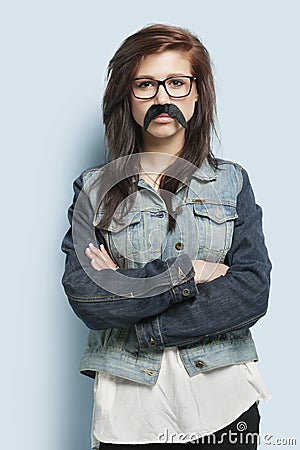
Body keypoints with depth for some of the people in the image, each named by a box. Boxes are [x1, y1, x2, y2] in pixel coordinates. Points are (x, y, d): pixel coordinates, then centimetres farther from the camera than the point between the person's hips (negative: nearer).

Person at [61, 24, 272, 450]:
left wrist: (138, 314, -14)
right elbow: (85, 299, -11)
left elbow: (253, 291, -8)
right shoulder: (94, 188, 0)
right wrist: (187, 273, -15)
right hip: (130, 402, -1)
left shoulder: (231, 182, 3)